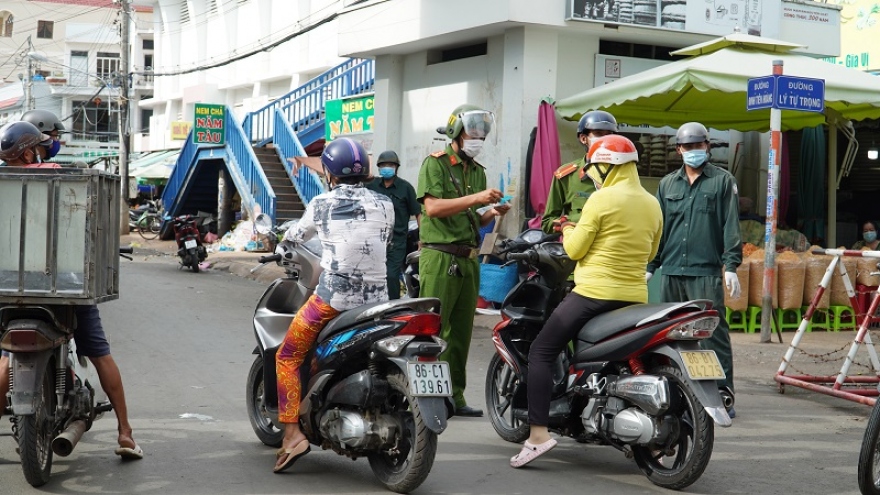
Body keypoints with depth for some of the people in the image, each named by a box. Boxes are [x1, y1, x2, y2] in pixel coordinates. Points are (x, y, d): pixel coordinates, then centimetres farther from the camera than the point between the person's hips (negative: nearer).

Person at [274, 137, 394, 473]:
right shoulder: (384, 205, 6)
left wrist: (283, 240, 41)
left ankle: (292, 434, -4)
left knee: (287, 358, 9)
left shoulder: (322, 204, 0)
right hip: (377, 300, 4)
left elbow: (296, 235, 17)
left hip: (332, 299, -4)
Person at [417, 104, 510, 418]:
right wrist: (475, 198, -21)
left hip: (468, 259, 7)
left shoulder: (478, 171, 18)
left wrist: (492, 213, 1)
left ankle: (454, 396, 15)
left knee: (461, 332, 9)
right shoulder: (435, 163, -3)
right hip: (439, 257, -7)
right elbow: (433, 206, -17)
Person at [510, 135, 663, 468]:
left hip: (595, 293, -7)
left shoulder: (602, 199, -11)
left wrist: (568, 231, 13)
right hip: (634, 298, 7)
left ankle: (538, 432, -13)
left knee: (541, 352, 0)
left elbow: (574, 250, -7)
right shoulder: (652, 204, 9)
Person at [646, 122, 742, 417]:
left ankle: (723, 393, -7)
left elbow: (731, 226, -1)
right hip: (671, 271, 5)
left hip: (706, 273, -5)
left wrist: (731, 266, -9)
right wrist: (650, 266, 13)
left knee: (713, 333, -9)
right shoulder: (668, 183, 18)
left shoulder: (723, 181, 5)